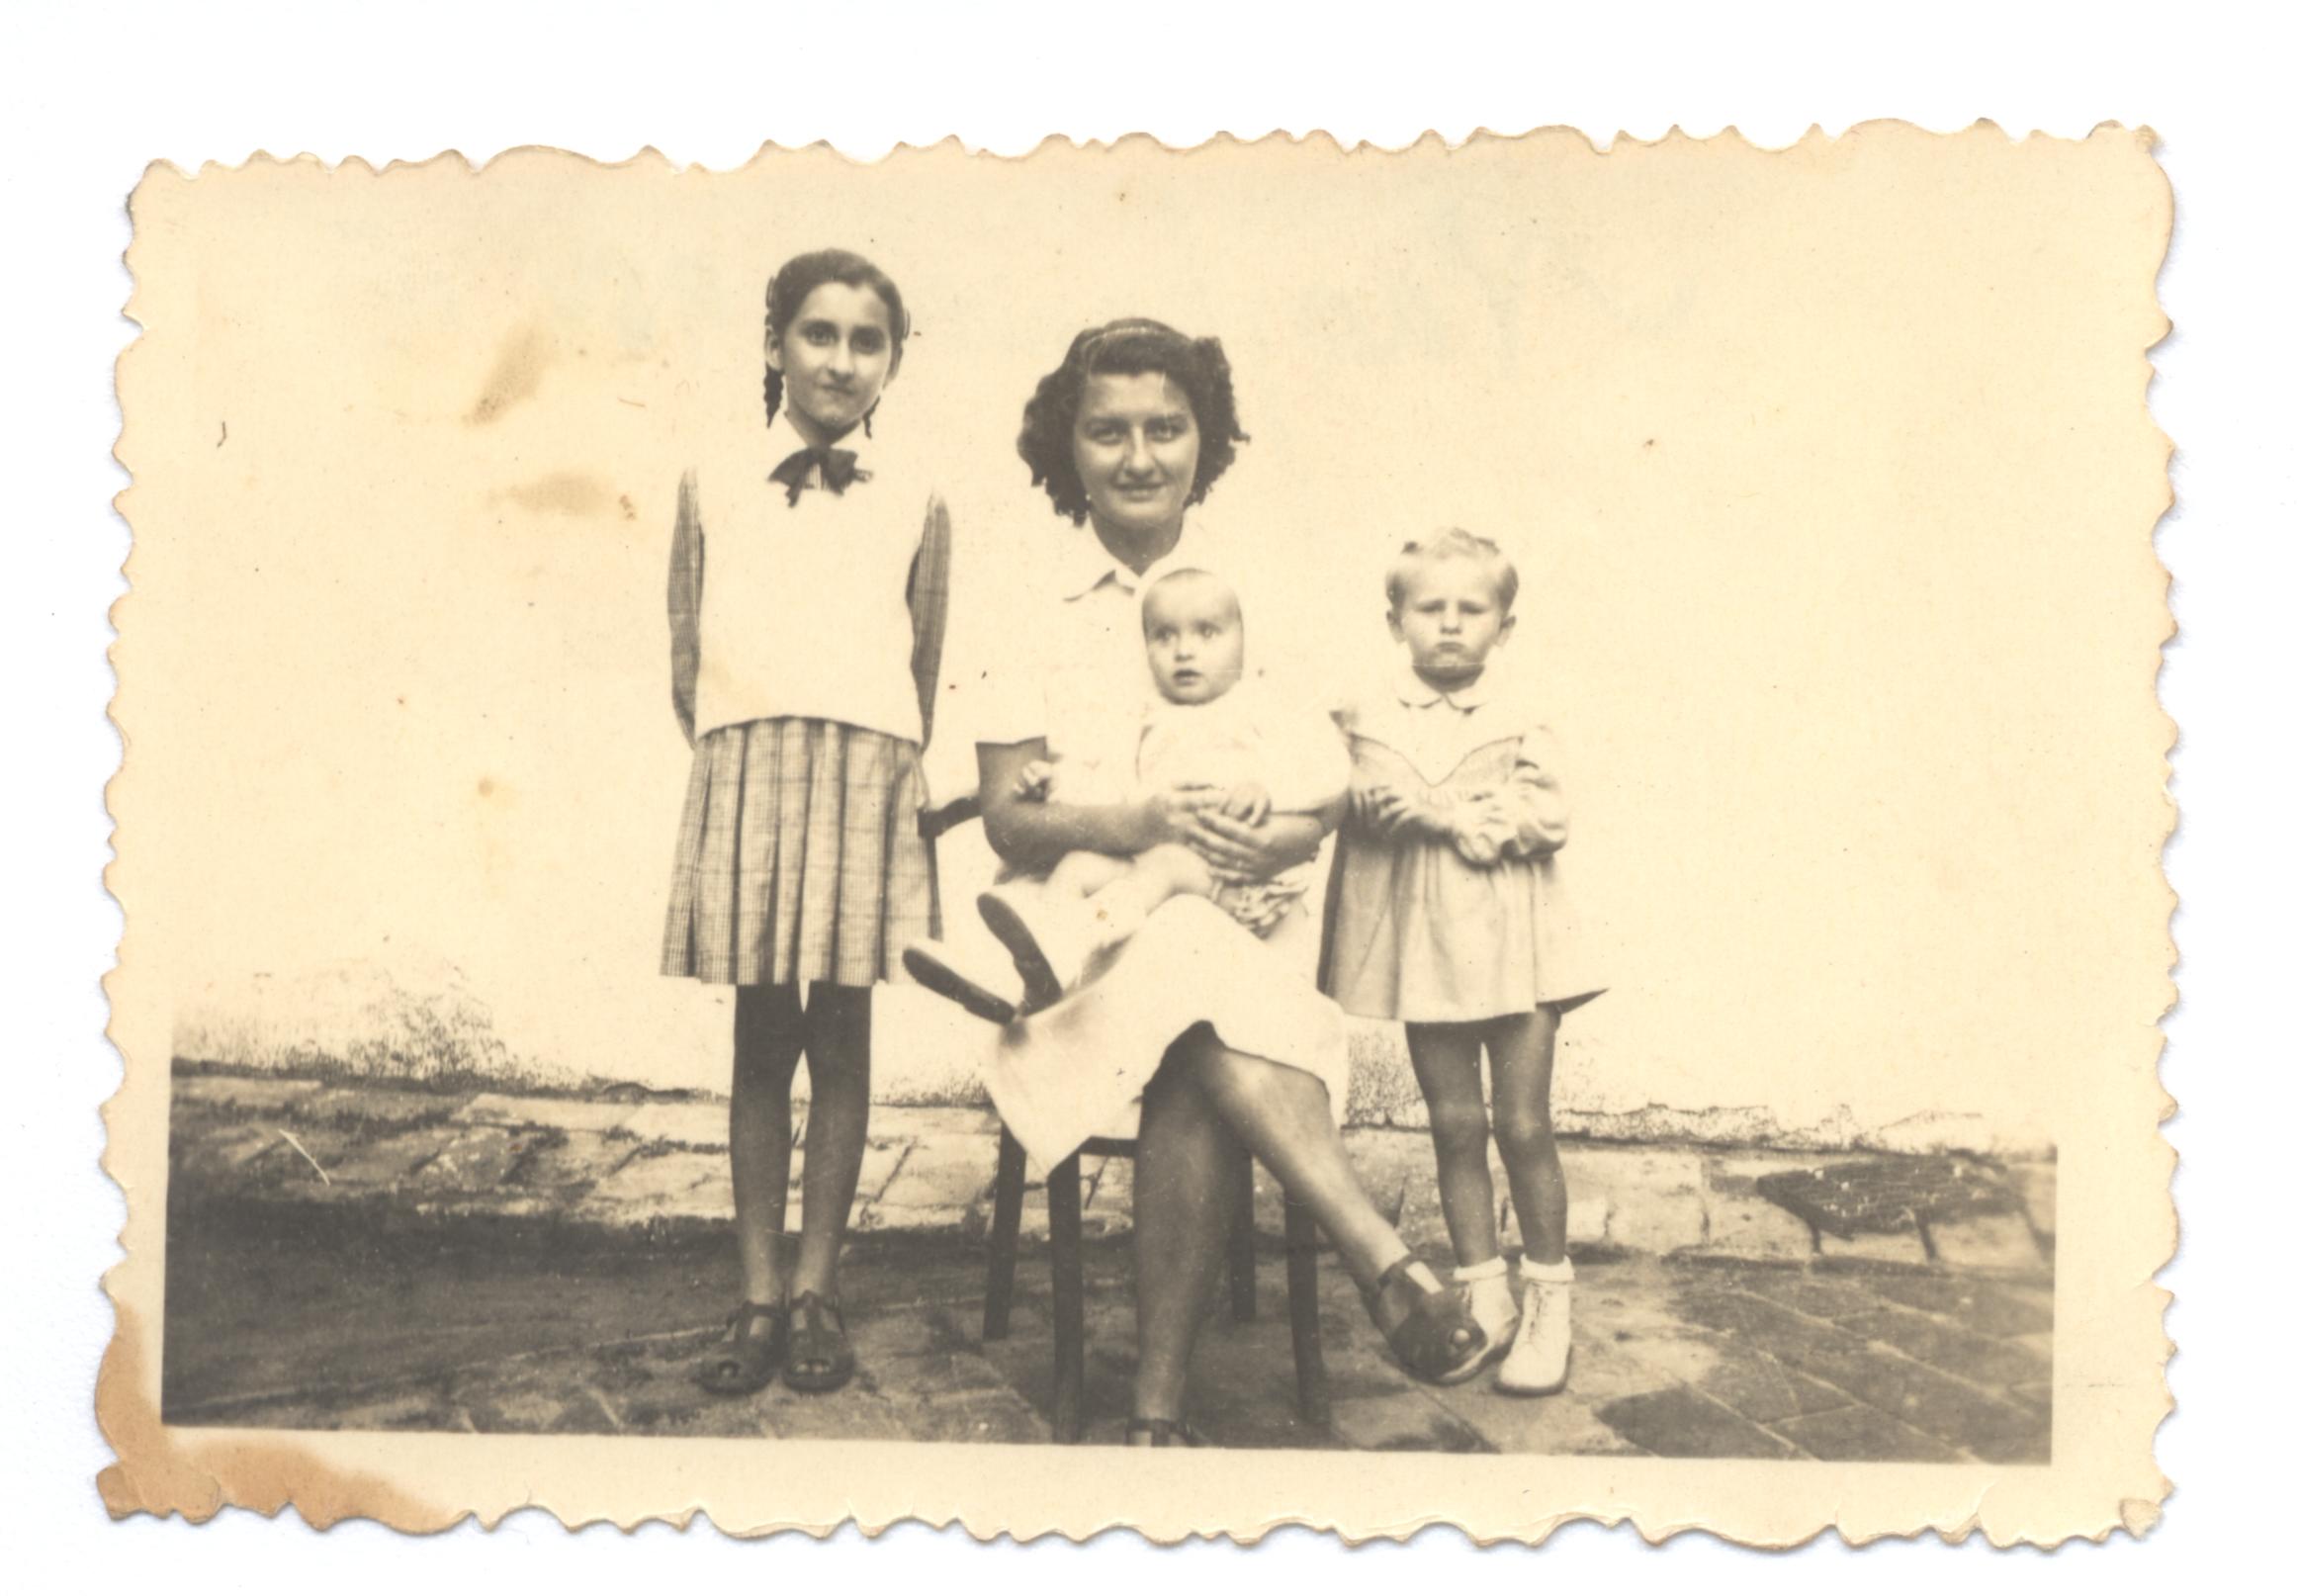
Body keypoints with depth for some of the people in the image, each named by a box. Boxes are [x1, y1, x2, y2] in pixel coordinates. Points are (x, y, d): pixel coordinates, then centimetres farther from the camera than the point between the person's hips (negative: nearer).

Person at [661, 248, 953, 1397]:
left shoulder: (913, 503, 8)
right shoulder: (714, 490, 8)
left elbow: (925, 669, 10)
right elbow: (686, 664, 7)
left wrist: (888, 775, 0)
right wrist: (731, 762, -2)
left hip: (866, 775, 0)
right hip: (747, 772, 0)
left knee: (840, 1037, 4)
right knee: (759, 1039, 4)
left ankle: (815, 1294, 13)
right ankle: (759, 1294, 11)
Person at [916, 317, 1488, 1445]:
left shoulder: (1255, 590, 11)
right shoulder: (1036, 611, 7)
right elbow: (1005, 819, 1)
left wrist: (1303, 832, -14)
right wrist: (1125, 823, -20)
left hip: (1242, 923, 1)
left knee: (1192, 1083, -34)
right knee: (1197, 973, -38)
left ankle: (1159, 1401, -27)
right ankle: (1387, 1264, -40)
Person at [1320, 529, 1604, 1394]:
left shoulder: (1518, 722, 2)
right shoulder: (1370, 715, 2)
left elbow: (1549, 817, -9)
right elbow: (1376, 801, -13)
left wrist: (1437, 810, -16)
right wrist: (1466, 816, -17)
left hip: (1514, 941, -1)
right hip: (1426, 941, 1)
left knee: (1523, 1124, 1)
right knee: (1455, 1124, 8)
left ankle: (1548, 1301, 15)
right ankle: (1484, 1296, 20)